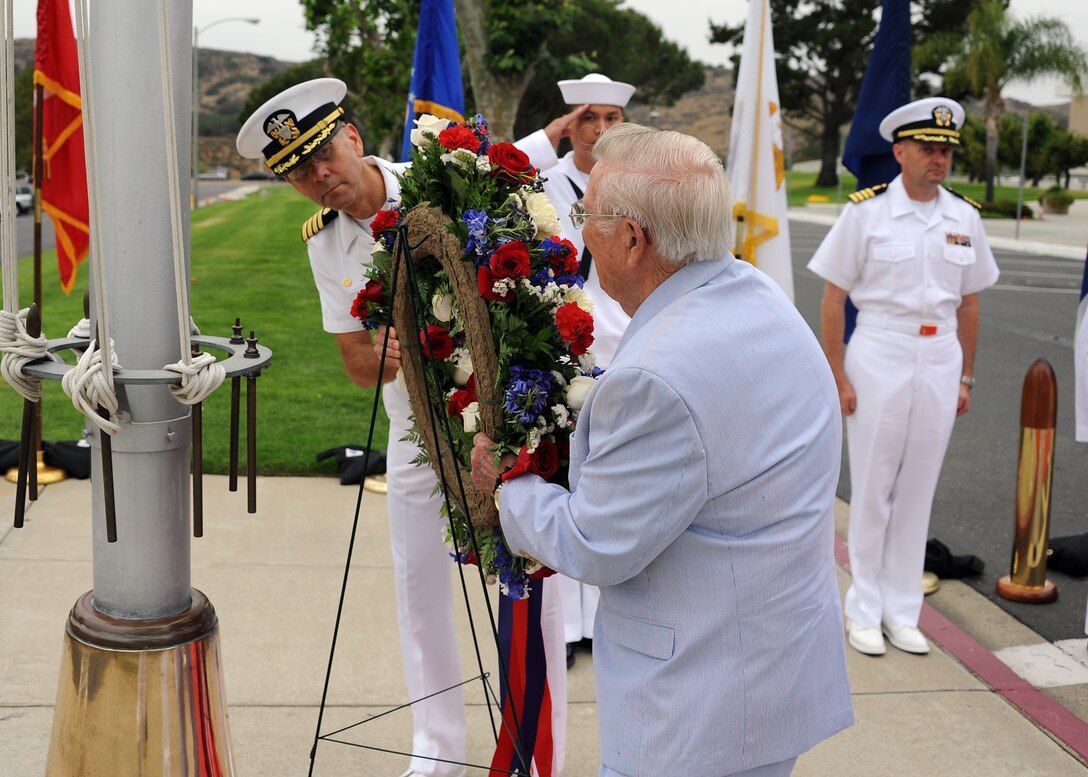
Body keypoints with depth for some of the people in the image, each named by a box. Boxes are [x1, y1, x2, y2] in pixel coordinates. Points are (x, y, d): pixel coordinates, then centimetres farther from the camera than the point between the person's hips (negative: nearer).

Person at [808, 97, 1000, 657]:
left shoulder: (964, 218, 6)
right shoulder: (866, 211, -6)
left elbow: (969, 303, 13)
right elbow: (832, 300, -5)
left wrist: (965, 377, 11)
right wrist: (837, 378, -9)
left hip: (939, 361, 4)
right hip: (879, 358, -3)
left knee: (918, 489, 9)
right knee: (872, 489, 4)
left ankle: (902, 611, 22)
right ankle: (864, 610, 19)